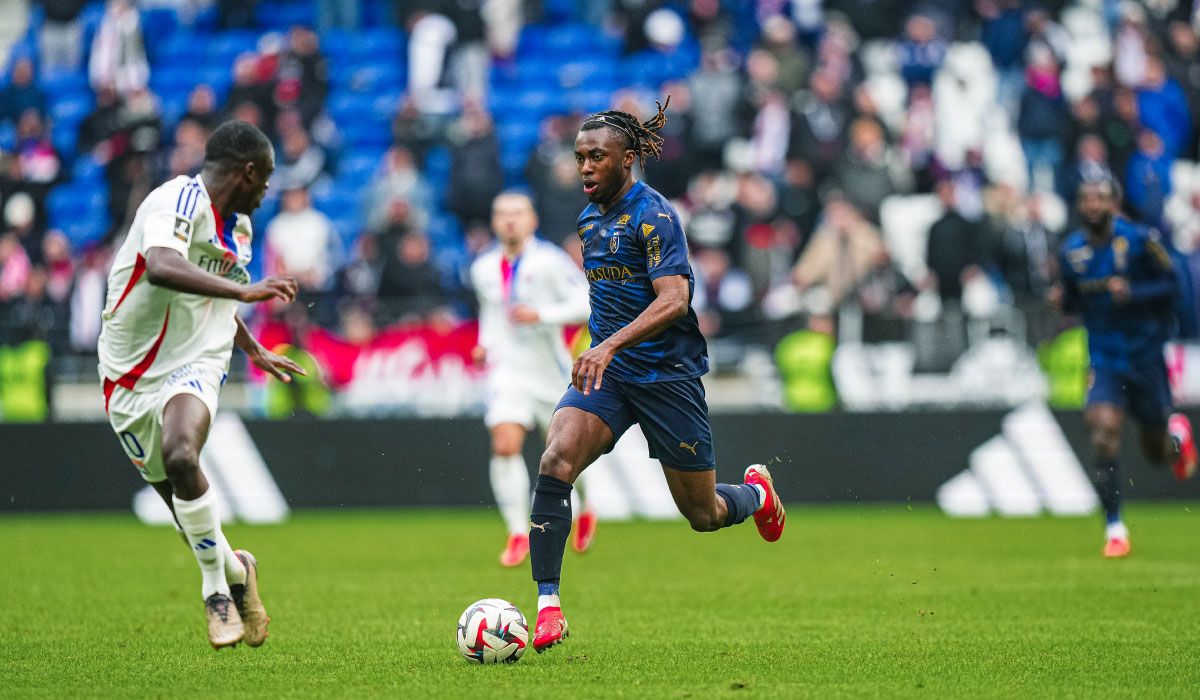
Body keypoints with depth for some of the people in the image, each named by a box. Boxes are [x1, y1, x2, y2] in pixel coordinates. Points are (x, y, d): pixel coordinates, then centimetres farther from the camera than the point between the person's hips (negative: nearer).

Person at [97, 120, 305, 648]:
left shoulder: (238, 225, 13)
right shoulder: (179, 201, -15)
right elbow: (162, 268, -36)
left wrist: (254, 350, 44)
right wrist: (244, 290, -44)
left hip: (193, 366, 3)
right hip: (130, 377, -3)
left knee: (180, 456, -29)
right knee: (180, 497, 2)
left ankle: (219, 584, -15)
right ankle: (235, 572, 31)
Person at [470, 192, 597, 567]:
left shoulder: (550, 261, -11)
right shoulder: (483, 268, 6)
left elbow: (586, 303, -15)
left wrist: (540, 315, -26)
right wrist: (486, 343, 8)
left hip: (551, 372, -3)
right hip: (508, 370, 3)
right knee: (505, 446, -18)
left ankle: (584, 512, 41)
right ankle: (518, 533, -11)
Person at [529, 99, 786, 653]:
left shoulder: (654, 215, -14)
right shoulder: (589, 217, 10)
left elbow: (673, 300, -26)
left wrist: (611, 344, -37)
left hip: (668, 373, -5)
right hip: (606, 367, 5)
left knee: (702, 514, 7)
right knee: (555, 461, -23)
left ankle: (757, 492, 44)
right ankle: (547, 606, -23)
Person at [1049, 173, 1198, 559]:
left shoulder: (1140, 240, -11)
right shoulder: (1071, 251, 0)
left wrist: (1133, 292, -24)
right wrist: (1062, 299, -10)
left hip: (1145, 353, -1)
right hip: (1104, 357, 1)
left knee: (1157, 452, 9)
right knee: (1103, 435, -19)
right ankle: (1114, 529, -10)